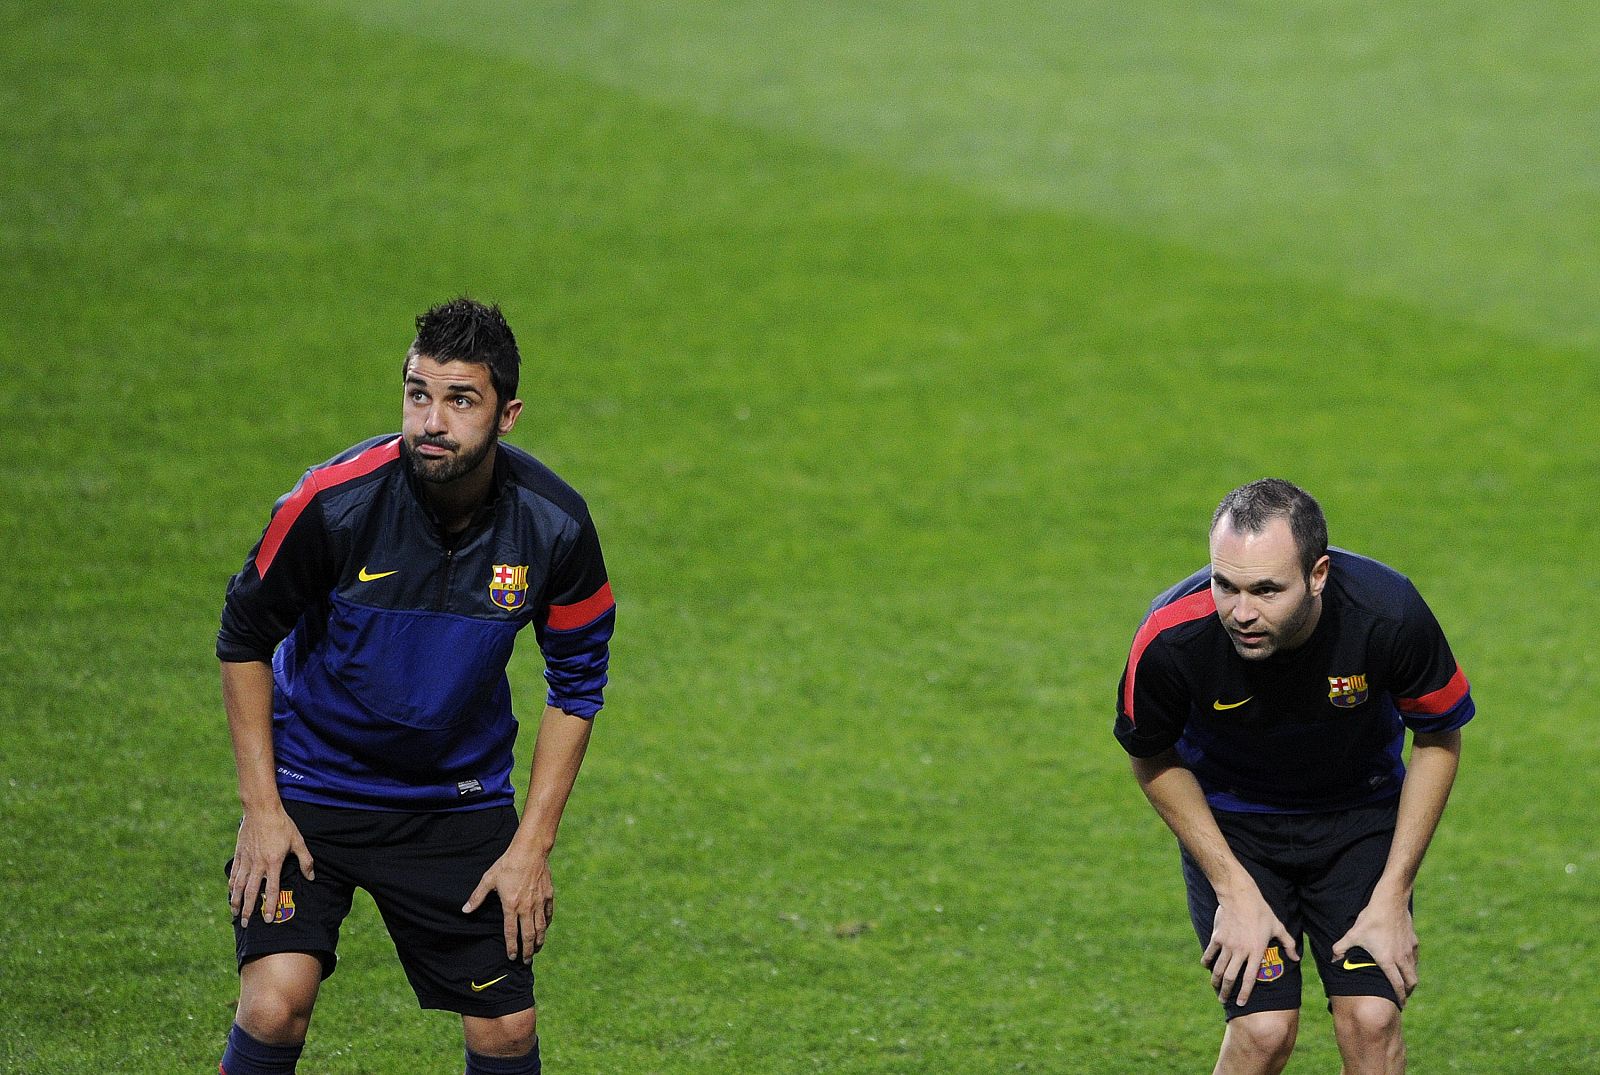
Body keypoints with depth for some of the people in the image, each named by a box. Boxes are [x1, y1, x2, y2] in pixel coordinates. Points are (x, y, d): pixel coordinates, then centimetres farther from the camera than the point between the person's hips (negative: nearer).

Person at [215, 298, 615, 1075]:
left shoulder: (553, 525, -16)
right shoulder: (333, 501, -23)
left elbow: (576, 683, -1)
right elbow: (244, 638, -8)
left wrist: (533, 844, -6)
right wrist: (261, 807, -11)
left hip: (461, 800, 2)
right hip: (312, 788, -2)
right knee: (275, 1004, -19)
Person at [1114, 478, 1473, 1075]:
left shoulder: (1390, 614, -31)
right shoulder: (1171, 638, -31)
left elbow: (1438, 740, -11)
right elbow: (1154, 760, -9)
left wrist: (1392, 897, -11)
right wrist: (1234, 890, -13)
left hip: (1361, 813, 1)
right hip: (1230, 818, -1)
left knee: (1370, 1018, -12)